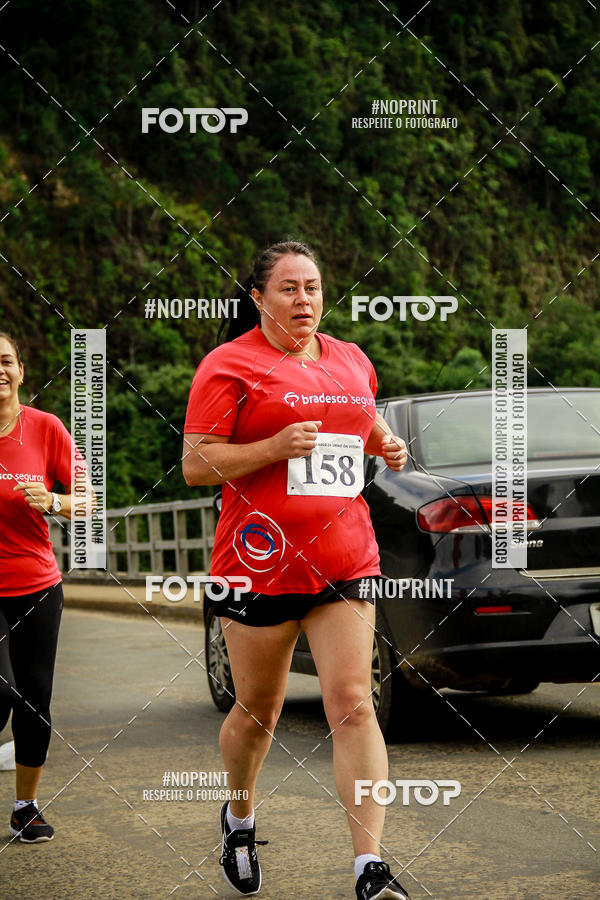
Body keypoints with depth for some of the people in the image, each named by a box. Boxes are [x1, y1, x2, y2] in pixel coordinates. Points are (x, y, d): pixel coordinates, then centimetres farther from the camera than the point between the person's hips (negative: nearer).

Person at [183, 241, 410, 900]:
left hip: (345, 560, 3)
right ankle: (239, 817, 39)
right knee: (257, 712, 10)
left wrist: (387, 445, 9)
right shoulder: (230, 364, -4)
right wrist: (277, 446, -19)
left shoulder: (351, 360, 14)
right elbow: (195, 465, -8)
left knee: (353, 705, -8)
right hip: (261, 562, -3)